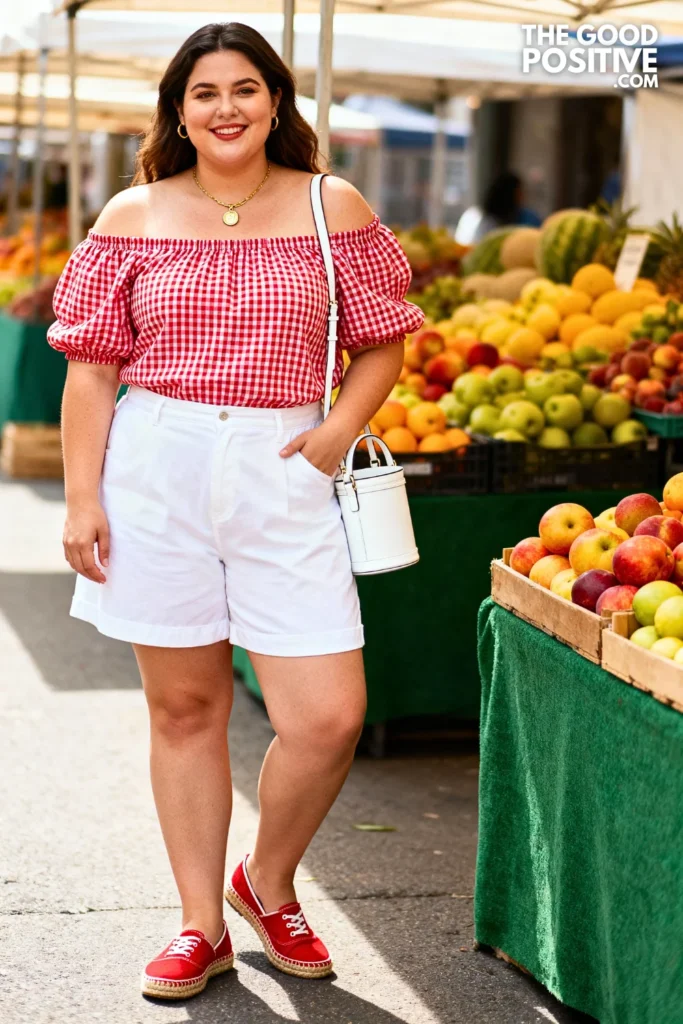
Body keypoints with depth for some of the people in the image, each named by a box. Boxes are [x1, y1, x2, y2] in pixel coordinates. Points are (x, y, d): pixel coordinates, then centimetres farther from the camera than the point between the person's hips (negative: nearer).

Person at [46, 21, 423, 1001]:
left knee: (329, 715, -6)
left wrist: (340, 428, -6)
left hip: (282, 472, 0)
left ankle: (269, 883, 22)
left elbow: (382, 341, 11)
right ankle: (202, 928, 21)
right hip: (157, 468, 0)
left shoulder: (334, 208, 5)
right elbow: (93, 365, 6)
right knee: (185, 707, 7)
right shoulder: (134, 217, 5)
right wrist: (81, 497, 0)